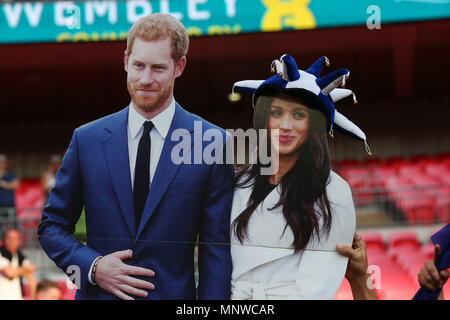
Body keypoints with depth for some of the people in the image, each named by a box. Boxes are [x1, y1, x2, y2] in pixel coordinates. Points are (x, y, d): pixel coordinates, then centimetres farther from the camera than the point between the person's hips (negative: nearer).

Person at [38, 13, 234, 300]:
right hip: (99, 293, 2)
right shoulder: (87, 139, 3)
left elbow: (217, 247, -4)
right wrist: (92, 266, -8)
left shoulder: (213, 144, -3)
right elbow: (51, 226, 9)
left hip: (173, 296, -1)